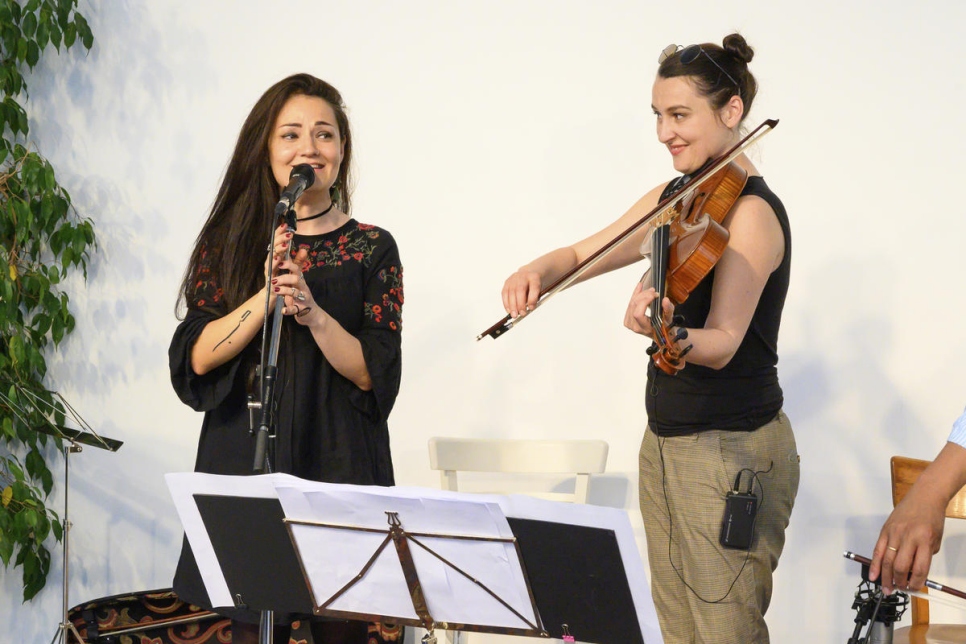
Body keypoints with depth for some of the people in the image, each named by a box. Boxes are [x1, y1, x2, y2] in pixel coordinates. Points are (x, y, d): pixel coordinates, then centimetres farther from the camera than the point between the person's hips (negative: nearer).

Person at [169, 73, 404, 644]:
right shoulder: (227, 244, 7)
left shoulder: (371, 249, 4)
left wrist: (313, 313, -18)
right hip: (245, 465, 1)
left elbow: (374, 375, -3)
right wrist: (267, 297, -16)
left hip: (341, 468, -1)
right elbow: (195, 358, -4)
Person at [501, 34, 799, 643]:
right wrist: (538, 271, -9)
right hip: (666, 441, 9)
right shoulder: (674, 198, 10)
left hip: (732, 450, -8)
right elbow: (584, 255, 14)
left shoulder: (752, 211, -16)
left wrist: (670, 334, -47)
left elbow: (723, 342, -26)